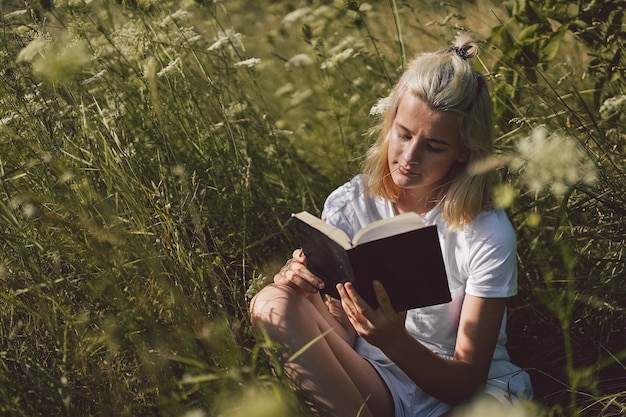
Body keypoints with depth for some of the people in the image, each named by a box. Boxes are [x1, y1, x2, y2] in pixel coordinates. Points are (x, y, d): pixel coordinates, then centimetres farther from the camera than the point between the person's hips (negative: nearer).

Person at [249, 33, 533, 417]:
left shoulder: (487, 233, -14)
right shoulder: (348, 206, -5)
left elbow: (467, 382, -14)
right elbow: (340, 333, 1)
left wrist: (394, 340, -33)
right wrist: (308, 281, -21)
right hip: (373, 384, 4)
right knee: (274, 304, -21)